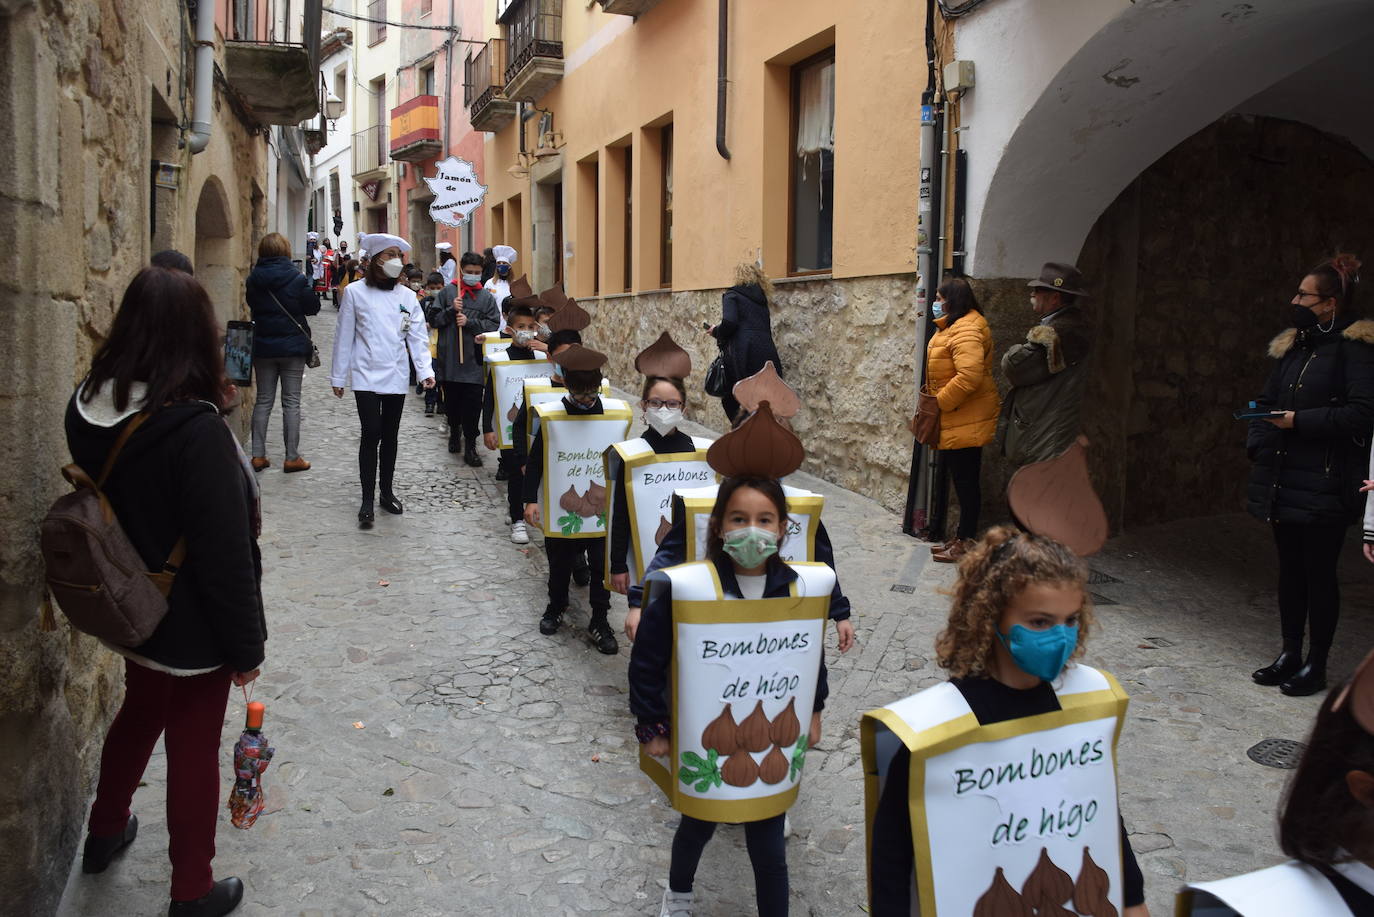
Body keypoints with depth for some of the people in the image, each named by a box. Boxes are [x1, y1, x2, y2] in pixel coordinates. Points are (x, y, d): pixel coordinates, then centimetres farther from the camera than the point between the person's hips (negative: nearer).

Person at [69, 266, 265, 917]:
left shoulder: (88, 407, -7)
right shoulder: (195, 429, -29)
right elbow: (226, 554, -24)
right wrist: (246, 645, -14)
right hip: (192, 629, -7)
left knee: (139, 712, 29)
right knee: (193, 749, 10)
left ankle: (105, 832, 52)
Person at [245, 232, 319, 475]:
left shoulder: (254, 279, -2)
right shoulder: (296, 278, -12)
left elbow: (251, 305, 12)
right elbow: (313, 307, -3)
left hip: (262, 347, 3)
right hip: (293, 346, -3)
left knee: (263, 400, 12)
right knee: (291, 402, 3)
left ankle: (258, 455, 12)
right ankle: (292, 457, 5)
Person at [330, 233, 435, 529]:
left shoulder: (407, 296, 5)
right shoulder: (355, 292, -2)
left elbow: (417, 336, 3)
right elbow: (344, 337, 1)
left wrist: (425, 370, -11)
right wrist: (338, 376, 2)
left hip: (396, 378, 3)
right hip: (366, 376, -3)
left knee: (390, 436, 12)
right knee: (371, 435, -8)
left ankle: (387, 492, 25)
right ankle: (367, 501, 0)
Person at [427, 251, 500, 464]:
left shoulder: (486, 297, 5)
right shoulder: (448, 292, 4)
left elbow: (494, 324, -2)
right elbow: (432, 319, 2)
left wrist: (469, 322, -12)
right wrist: (451, 311, -12)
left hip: (474, 360, -1)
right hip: (449, 357, 1)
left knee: (473, 404, -5)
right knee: (451, 399, 14)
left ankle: (470, 447, 1)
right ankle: (454, 431, 38)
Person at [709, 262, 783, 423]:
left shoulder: (732, 295, 3)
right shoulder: (762, 298, 21)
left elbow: (729, 323, -12)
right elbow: (766, 327, 16)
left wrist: (716, 331, 6)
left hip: (744, 352, -5)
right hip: (767, 353, 5)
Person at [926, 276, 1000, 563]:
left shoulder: (966, 330, -20)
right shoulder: (955, 326, 15)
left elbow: (970, 375, -31)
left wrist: (940, 402, -21)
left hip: (966, 420, -11)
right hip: (956, 419, 11)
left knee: (966, 480, -2)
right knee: (961, 479, 16)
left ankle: (965, 543, 6)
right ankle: (961, 538, 25)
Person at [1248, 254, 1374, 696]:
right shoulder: (1293, 345, 14)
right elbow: (1267, 401, 20)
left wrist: (1300, 421, -18)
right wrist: (1258, 443, 5)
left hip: (1324, 485, -7)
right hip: (1284, 481, 7)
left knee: (1319, 572, 1)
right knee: (1290, 568, 13)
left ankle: (1316, 665, 13)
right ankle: (1290, 654, 24)